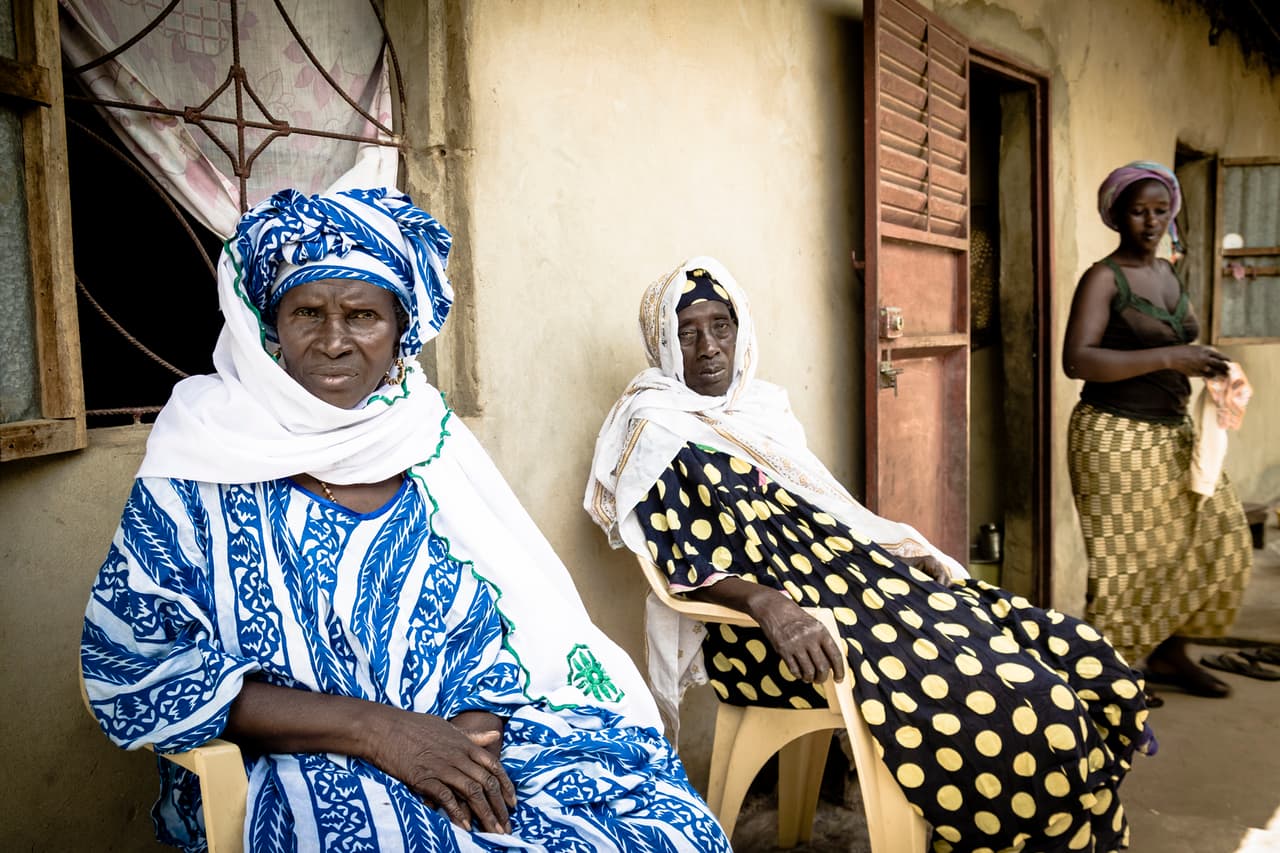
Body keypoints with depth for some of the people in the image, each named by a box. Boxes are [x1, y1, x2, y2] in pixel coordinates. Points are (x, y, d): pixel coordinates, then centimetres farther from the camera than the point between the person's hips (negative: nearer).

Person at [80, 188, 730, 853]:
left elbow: (507, 612, 5)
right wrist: (370, 726, -18)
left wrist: (473, 726, -16)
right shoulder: (208, 449, -4)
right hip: (292, 766, -2)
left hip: (459, 736, 3)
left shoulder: (428, 441, 5)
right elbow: (130, 668, -10)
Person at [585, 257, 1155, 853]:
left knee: (1071, 654, -6)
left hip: (851, 572, 8)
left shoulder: (763, 406, 18)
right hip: (767, 622, -7)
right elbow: (686, 566, -12)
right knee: (1005, 698, -25)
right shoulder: (655, 433, -3)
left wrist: (908, 554, 8)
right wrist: (765, 602, -29)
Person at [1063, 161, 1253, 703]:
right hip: (1117, 437, -8)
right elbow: (1077, 360, -21)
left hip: (1173, 434, 8)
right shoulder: (1103, 278, -9)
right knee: (1127, 558, -3)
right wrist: (1168, 357, -25)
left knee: (1216, 537, 8)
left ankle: (1169, 655, 24)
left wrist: (1201, 364, 5)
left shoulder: (1168, 275, 14)